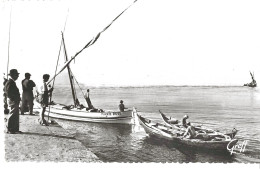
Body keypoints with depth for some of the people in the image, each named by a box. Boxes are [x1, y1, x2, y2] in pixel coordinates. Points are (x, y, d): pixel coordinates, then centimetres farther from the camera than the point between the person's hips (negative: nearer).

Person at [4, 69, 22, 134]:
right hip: (12, 101, -10)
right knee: (12, 116, -4)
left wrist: (18, 98, 15)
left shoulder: (12, 82, 16)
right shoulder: (10, 82, -15)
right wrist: (14, 100, -19)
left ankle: (15, 129, 19)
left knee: (16, 116, 13)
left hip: (15, 101, 10)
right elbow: (8, 92, -21)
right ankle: (9, 130, 4)